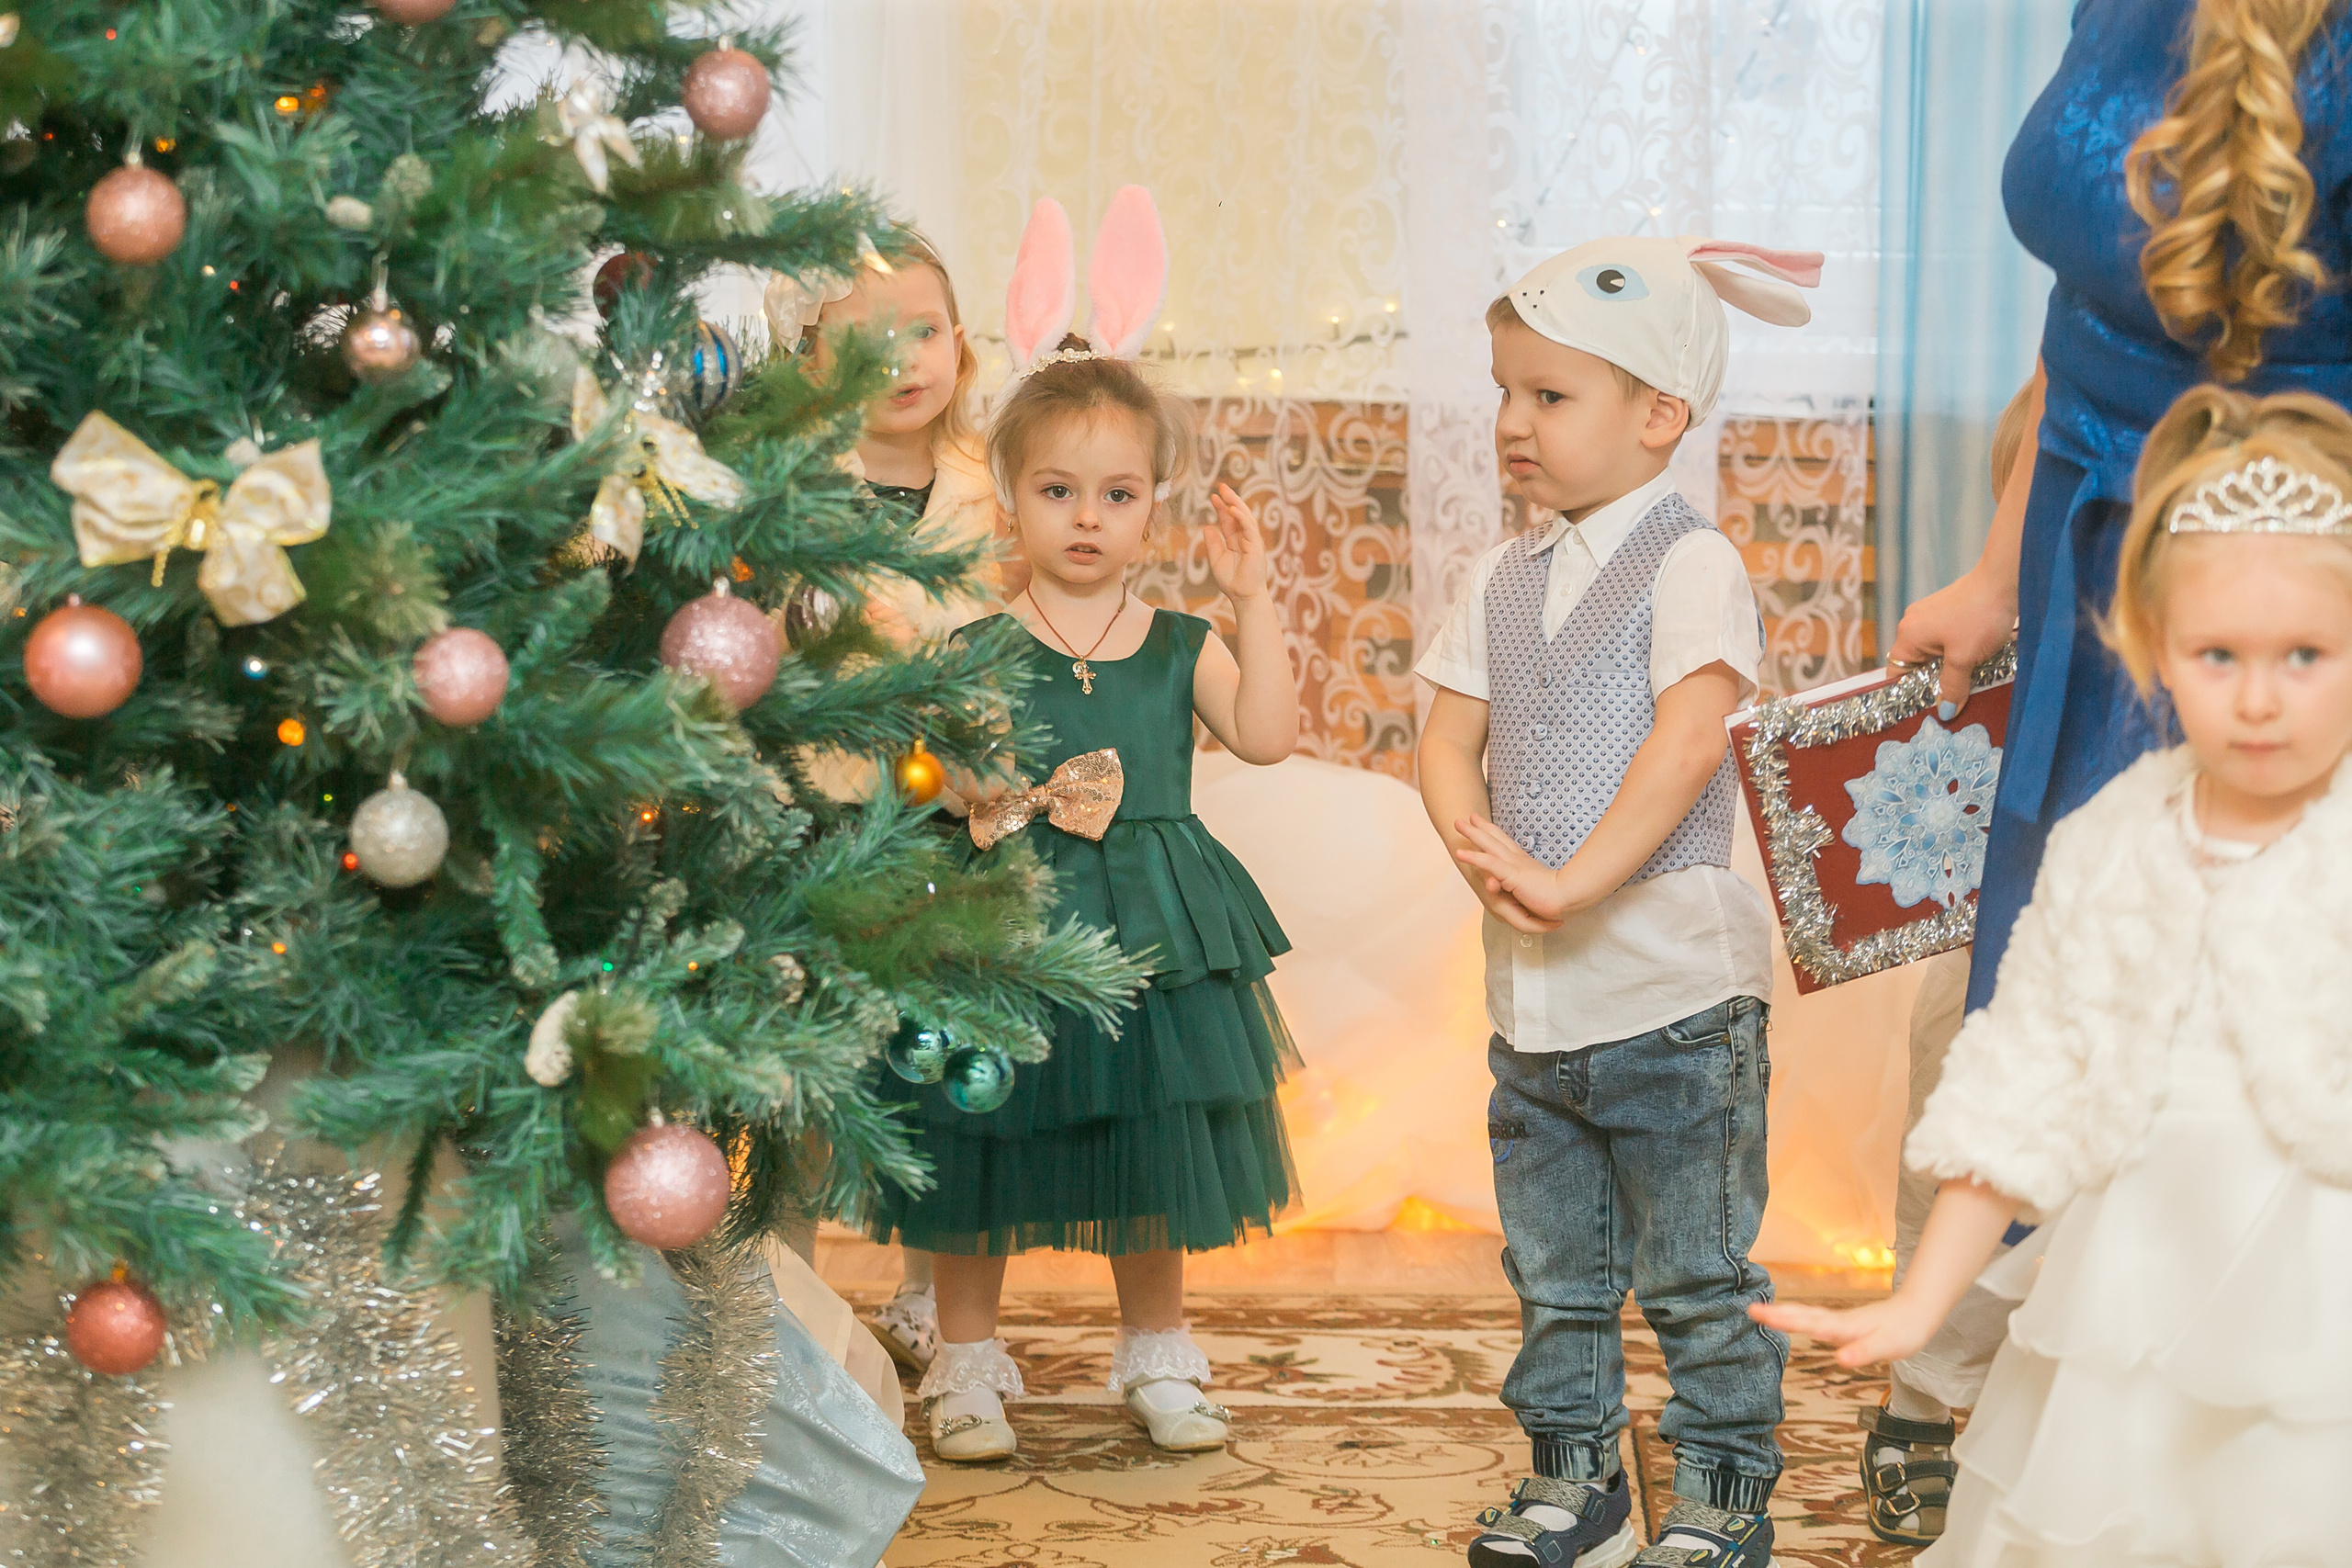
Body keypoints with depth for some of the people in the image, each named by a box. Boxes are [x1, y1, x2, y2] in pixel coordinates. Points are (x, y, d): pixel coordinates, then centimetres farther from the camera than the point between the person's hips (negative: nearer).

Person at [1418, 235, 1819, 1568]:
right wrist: (1476, 844, -12)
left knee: (1697, 1270, 3)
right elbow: (1451, 735, 9)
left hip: (1672, 986, -7)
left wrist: (1576, 880, -27)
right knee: (1553, 1267, 16)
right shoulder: (1507, 579, 11)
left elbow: (1687, 738, -23)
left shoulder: (1690, 564, -11)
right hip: (1533, 992, 7)